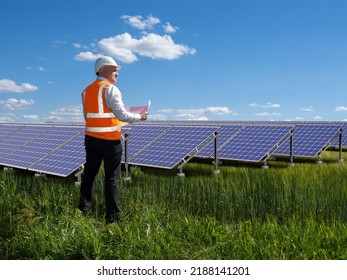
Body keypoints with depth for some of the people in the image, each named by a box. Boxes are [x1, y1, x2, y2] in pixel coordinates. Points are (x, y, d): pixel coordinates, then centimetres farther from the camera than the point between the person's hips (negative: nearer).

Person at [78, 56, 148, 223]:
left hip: (91, 138, 7)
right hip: (109, 140, -7)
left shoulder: (87, 90, 12)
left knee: (89, 174, 15)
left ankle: (83, 210, 24)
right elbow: (121, 115, -18)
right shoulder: (110, 89, -12)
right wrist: (139, 117, -4)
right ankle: (113, 217, 5)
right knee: (112, 178, 0)